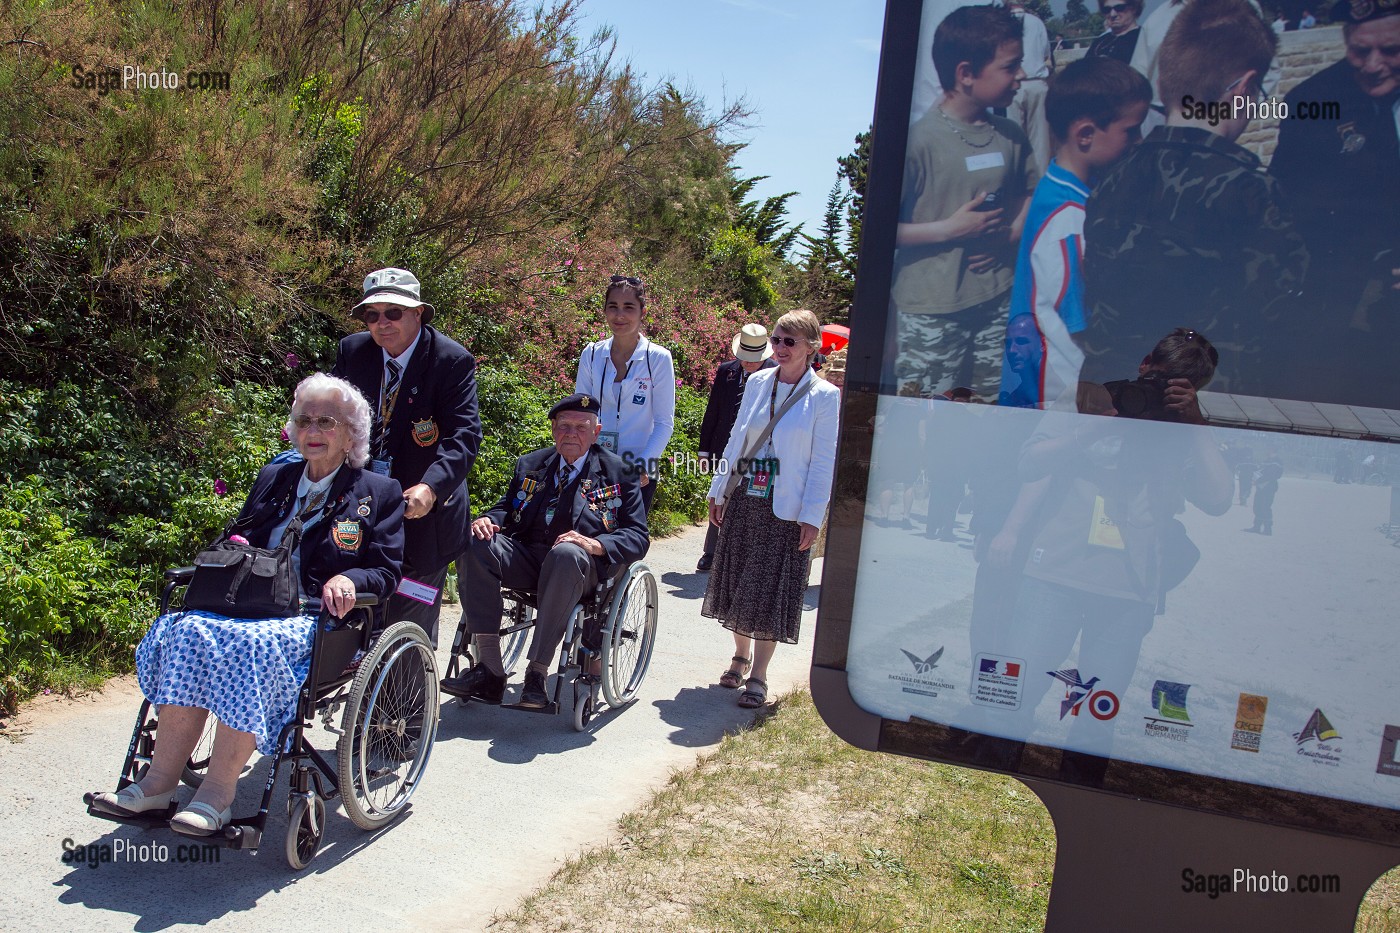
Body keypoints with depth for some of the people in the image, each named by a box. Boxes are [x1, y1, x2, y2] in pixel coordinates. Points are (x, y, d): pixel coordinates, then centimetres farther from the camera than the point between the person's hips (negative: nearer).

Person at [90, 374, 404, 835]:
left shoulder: (379, 493, 9)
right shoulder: (274, 479, 24)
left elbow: (385, 573, 1)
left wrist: (347, 579, -21)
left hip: (323, 620, -5)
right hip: (254, 607, 5)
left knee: (249, 643, -34)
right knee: (187, 630, -26)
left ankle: (217, 794, -29)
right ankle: (161, 779, -24)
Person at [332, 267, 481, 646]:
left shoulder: (452, 360, -13)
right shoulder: (352, 351, 2)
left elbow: (464, 435, -21)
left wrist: (430, 487, -38)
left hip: (422, 508, -4)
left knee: (410, 621, 3)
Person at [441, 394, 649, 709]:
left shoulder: (618, 472, 9)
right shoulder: (530, 465, 21)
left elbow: (638, 537, 2)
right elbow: (506, 507, 24)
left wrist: (596, 544, -19)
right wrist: (489, 519, -2)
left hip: (583, 564, -4)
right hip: (525, 558, 4)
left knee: (566, 554, -39)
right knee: (475, 547, -25)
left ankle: (537, 674, -32)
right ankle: (489, 671, -25)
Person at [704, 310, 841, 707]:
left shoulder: (825, 396, -6)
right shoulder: (757, 382, 7)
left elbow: (823, 462, -7)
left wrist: (812, 517, -12)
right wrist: (719, 492, 12)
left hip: (786, 510, -4)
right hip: (743, 500, 5)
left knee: (771, 589, -1)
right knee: (738, 581, 12)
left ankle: (758, 677, 9)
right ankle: (741, 657, 32)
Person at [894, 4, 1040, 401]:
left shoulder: (1010, 136, 4)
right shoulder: (918, 140, -16)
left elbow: (1030, 192, 20)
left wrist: (1011, 233, 0)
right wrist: (949, 229, -19)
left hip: (998, 299, 6)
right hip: (930, 308, -6)